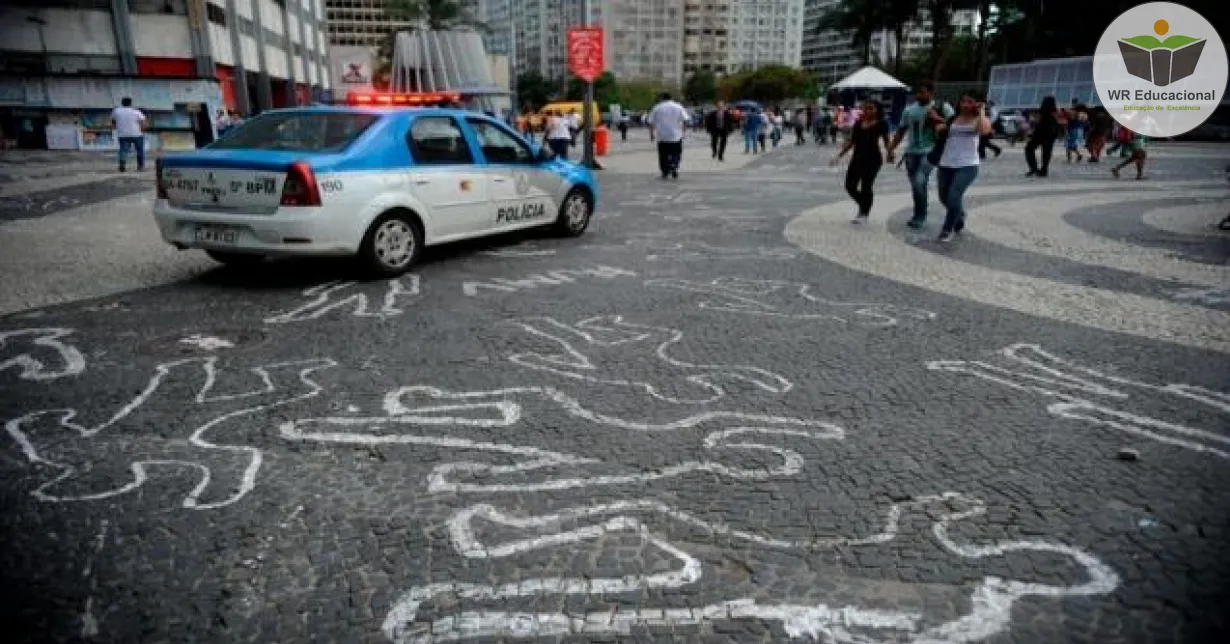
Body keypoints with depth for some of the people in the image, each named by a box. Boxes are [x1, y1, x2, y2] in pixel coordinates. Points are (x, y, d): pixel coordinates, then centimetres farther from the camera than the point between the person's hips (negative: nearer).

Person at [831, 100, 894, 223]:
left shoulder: (881, 124, -1)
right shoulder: (858, 123, 13)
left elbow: (886, 141, -3)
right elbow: (851, 141, 17)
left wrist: (890, 153, -21)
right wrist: (839, 155, 14)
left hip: (873, 159, -5)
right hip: (857, 157, 6)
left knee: (866, 186, -5)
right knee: (850, 186, 3)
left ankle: (864, 213, 11)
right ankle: (863, 206, 27)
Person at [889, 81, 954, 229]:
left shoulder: (942, 108, -1)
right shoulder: (909, 110, 11)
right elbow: (901, 131, 17)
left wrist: (937, 119, -19)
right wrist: (892, 149, 10)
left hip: (929, 152, -5)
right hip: (911, 152, 5)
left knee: (920, 182, -19)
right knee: (915, 185, 9)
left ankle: (919, 216, -4)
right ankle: (919, 215, 22)